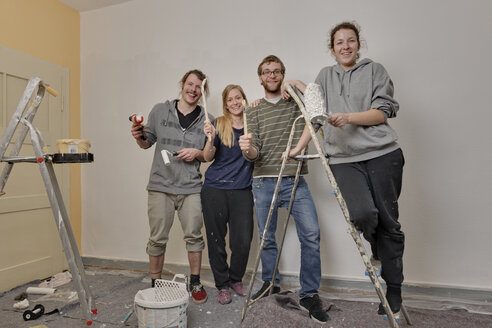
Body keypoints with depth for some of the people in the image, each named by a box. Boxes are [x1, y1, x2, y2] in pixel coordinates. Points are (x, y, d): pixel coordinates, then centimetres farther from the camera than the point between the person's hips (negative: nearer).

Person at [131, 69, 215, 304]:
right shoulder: (160, 111, 7)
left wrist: (197, 153, -9)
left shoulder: (206, 120, 6)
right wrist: (138, 137, -7)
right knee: (158, 239, 7)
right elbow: (147, 143, 14)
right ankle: (155, 283, 26)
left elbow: (210, 155, 11)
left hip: (191, 188, 0)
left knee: (194, 236, 5)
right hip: (160, 186, 0)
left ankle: (195, 282, 23)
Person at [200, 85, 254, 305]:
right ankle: (222, 285, 25)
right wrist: (210, 138, -21)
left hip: (242, 190, 1)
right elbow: (208, 158, -1)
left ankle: (236, 279, 27)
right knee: (216, 240, 5)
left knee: (243, 240, -1)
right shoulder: (219, 124, 2)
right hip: (214, 189, -1)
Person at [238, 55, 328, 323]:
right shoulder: (254, 111, 8)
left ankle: (309, 294, 4)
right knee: (266, 237, 9)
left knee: (311, 234, -11)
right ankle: (270, 283, 30)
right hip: (264, 182, 1)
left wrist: (299, 144, -14)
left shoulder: (297, 102, 11)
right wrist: (248, 150, -23)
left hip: (295, 180, 0)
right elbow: (254, 154, 0)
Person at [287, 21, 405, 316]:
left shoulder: (374, 69, 11)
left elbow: (384, 112, 1)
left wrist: (348, 117, -11)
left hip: (383, 154, 0)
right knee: (363, 213, -22)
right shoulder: (326, 75, 21)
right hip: (344, 159, 1)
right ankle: (377, 252, 14)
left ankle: (393, 288, 20)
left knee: (388, 221, 1)